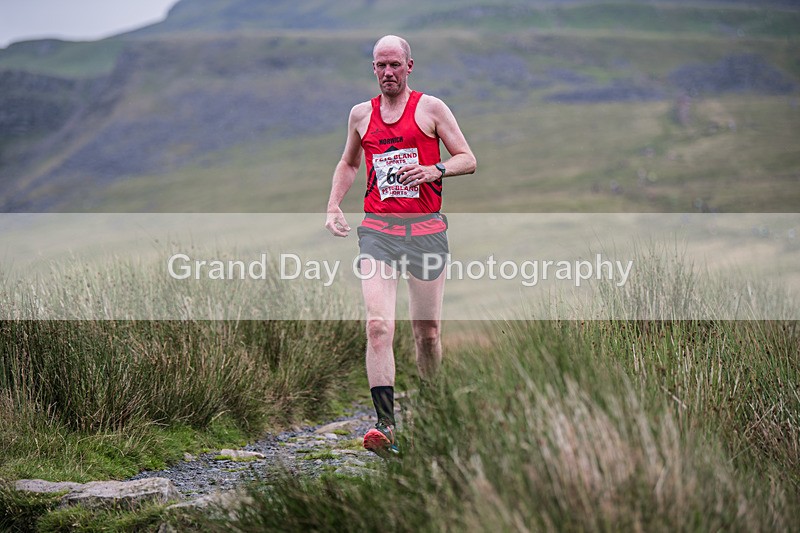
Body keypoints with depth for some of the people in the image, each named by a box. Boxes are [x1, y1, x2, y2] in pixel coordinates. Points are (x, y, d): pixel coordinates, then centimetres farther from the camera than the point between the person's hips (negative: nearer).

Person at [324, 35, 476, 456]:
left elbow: (468, 160, 4)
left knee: (427, 331, 7)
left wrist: (435, 170, -16)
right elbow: (348, 163, 29)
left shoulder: (430, 108, 4)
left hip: (426, 228, -1)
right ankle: (385, 423, -22)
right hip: (377, 230, 1)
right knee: (378, 326, -16)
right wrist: (333, 207, 14)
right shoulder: (361, 114, 13)